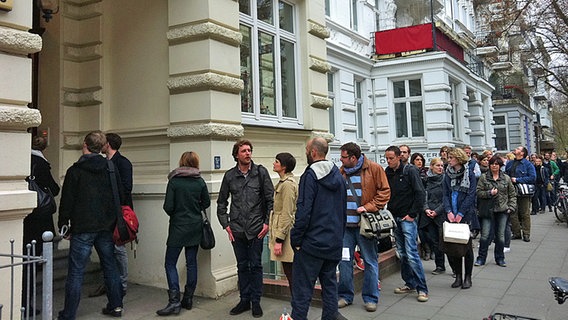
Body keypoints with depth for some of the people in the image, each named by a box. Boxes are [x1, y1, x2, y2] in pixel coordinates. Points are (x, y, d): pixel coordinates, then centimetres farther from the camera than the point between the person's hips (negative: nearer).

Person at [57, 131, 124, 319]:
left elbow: (67, 202, -6)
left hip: (82, 229, -4)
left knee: (76, 272, 1)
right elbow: (120, 198, 9)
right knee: (110, 266, 14)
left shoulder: (75, 171, -6)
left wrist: (63, 226, 4)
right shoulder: (112, 169, 6)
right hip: (107, 227, 4)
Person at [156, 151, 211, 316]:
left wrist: (175, 214, 9)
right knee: (191, 262, 11)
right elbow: (206, 203, 8)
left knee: (170, 263, 2)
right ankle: (188, 299, 18)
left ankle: (174, 301, -6)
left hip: (178, 227, -4)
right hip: (195, 227, 4)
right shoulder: (200, 181, -1)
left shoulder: (174, 181, -10)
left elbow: (168, 206, -11)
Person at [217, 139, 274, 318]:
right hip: (237, 229, 2)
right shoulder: (229, 176, 5)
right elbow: (221, 203, 11)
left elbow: (271, 199, -1)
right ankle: (244, 300, 24)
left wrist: (267, 223, -7)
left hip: (256, 229, -2)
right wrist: (226, 225, 3)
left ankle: (256, 302, 17)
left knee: (255, 266, 5)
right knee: (242, 266, 12)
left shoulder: (261, 172, -1)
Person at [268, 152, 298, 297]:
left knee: (291, 275, -3)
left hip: (286, 232, -10)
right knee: (290, 273, 15)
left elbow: (286, 215, -20)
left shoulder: (288, 184, -17)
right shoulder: (283, 182, 14)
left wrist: (279, 240, -20)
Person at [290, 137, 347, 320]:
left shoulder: (311, 175, -14)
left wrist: (296, 239, -12)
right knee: (330, 284, 16)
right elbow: (344, 210, 16)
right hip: (334, 243, 8)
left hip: (312, 243, -7)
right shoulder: (338, 176, 10)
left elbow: (303, 211, -19)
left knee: (302, 289, -1)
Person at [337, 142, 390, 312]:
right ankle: (345, 295, 22)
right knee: (344, 260, 8)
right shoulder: (341, 172, 10)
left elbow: (384, 191, -7)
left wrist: (368, 207, -15)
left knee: (370, 261, 6)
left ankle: (370, 298, 18)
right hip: (345, 224, 4)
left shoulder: (374, 169, -5)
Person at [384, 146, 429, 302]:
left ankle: (422, 289, -3)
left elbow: (421, 194, -10)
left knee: (411, 254, -10)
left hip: (407, 218, -6)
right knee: (402, 253, 12)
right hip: (395, 218, 6)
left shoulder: (410, 171, -8)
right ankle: (410, 283, 24)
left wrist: (412, 214, -13)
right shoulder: (387, 173, 8)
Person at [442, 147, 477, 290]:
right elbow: (445, 194, 6)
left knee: (466, 245, 2)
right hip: (451, 215, 4)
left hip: (465, 215, -4)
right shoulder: (448, 174, 9)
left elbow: (470, 195, -8)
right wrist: (449, 211, -8)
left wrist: (460, 214, -13)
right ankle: (458, 275, 15)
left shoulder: (469, 174, -3)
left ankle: (467, 277, 14)